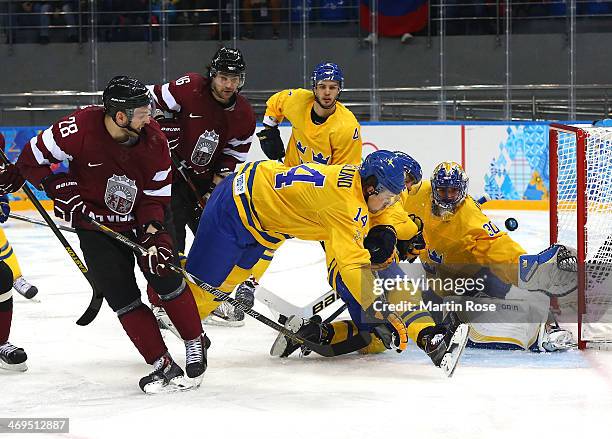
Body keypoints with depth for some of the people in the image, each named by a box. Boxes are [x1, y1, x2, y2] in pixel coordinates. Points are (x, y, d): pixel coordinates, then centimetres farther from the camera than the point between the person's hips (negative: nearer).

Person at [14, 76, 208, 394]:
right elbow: (31, 160, -12)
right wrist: (61, 191, -19)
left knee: (166, 277, -10)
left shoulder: (154, 140, -16)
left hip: (140, 221, 2)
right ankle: (163, 366, -2)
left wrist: (154, 234, -23)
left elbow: (155, 196, -8)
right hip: (95, 225, -2)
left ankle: (196, 344, 10)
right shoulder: (80, 129, -25)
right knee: (122, 296, -7)